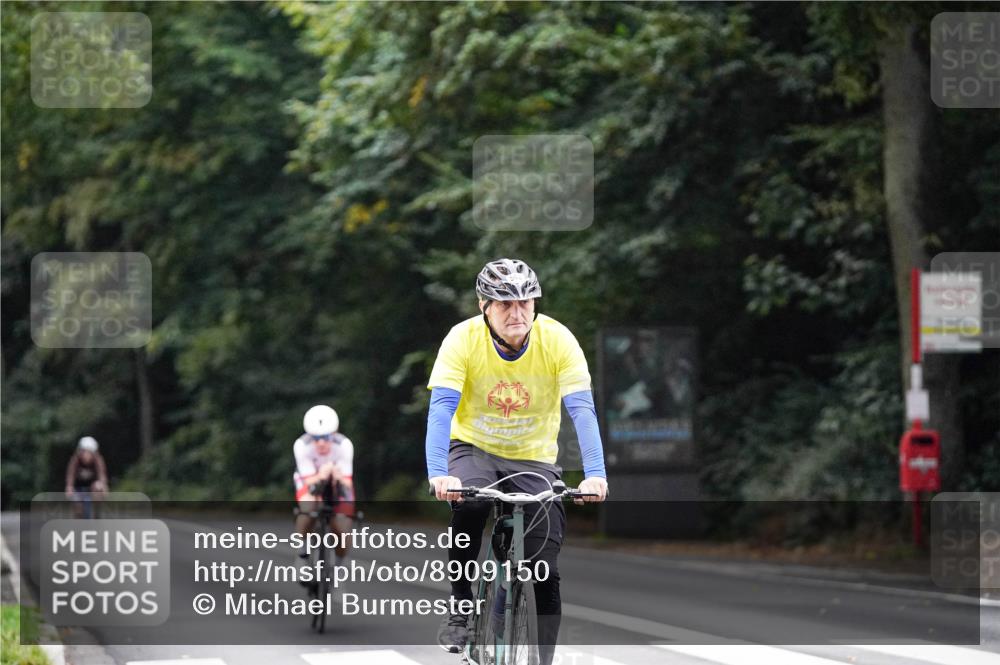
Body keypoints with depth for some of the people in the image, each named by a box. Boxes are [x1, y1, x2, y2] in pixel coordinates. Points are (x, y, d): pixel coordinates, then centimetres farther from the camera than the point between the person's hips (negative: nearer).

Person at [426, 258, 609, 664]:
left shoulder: (557, 340, -19)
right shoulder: (463, 339, -21)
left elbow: (582, 409, -25)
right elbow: (441, 408, -29)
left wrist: (595, 475, -39)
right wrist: (438, 474, -44)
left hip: (534, 458, 1)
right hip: (474, 448, -1)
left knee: (546, 569, -8)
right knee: (469, 505, -34)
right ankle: (460, 608, -17)